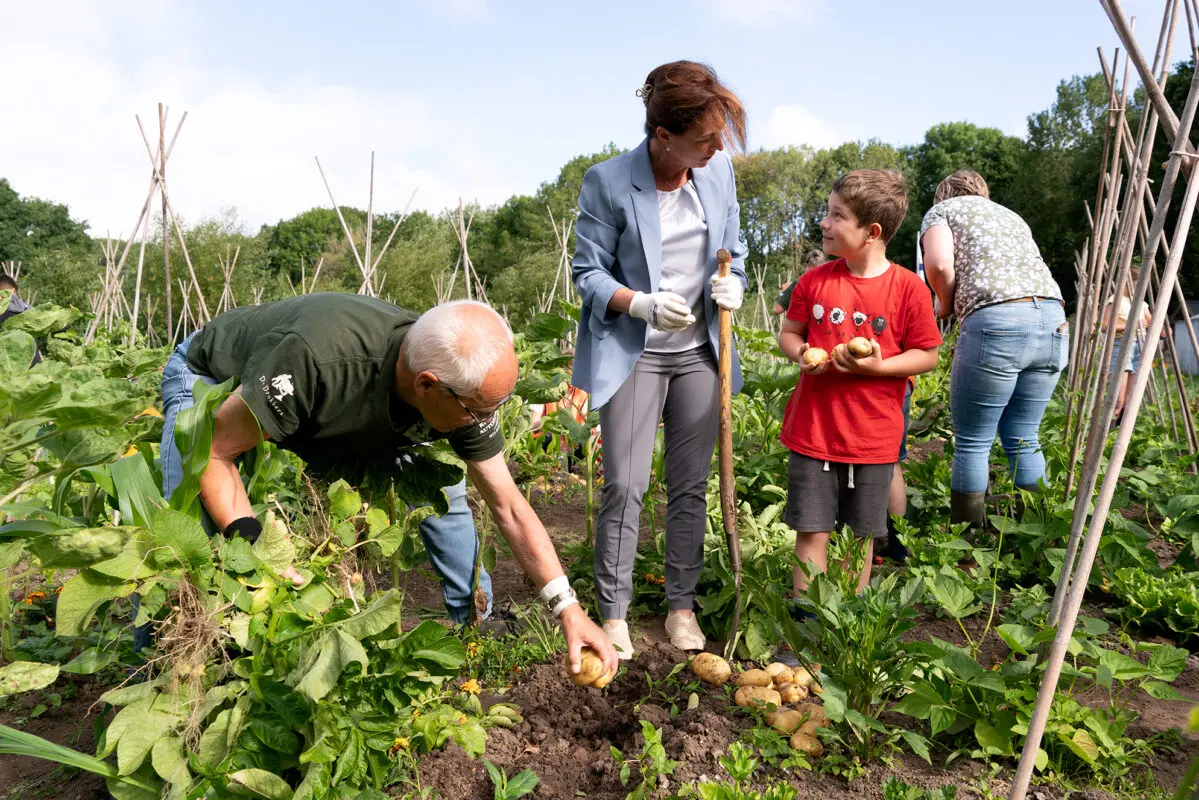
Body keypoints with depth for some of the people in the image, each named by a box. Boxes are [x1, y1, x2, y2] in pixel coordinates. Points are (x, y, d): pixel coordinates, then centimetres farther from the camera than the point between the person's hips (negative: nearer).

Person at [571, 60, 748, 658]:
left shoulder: (718, 172, 1)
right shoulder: (608, 182, -12)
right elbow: (589, 272, -8)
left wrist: (733, 283, -9)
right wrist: (643, 304, -25)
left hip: (698, 351, 4)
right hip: (633, 354, -4)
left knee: (691, 485, 9)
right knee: (625, 486, -5)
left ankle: (681, 604, 25)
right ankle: (613, 613, 12)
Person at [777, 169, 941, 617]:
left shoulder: (908, 288, -6)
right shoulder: (815, 281, 1)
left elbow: (927, 356, -2)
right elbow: (789, 332, 11)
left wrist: (878, 366, -18)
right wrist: (800, 354, -12)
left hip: (873, 436, -1)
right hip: (813, 429, 1)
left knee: (862, 533, 13)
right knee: (812, 529, 4)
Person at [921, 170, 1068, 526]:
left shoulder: (941, 209, 15)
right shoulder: (1012, 216, 33)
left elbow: (939, 265, -5)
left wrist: (946, 306, 12)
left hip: (997, 320, -6)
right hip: (1054, 321, 6)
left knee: (972, 443, 2)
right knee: (1024, 439, 15)